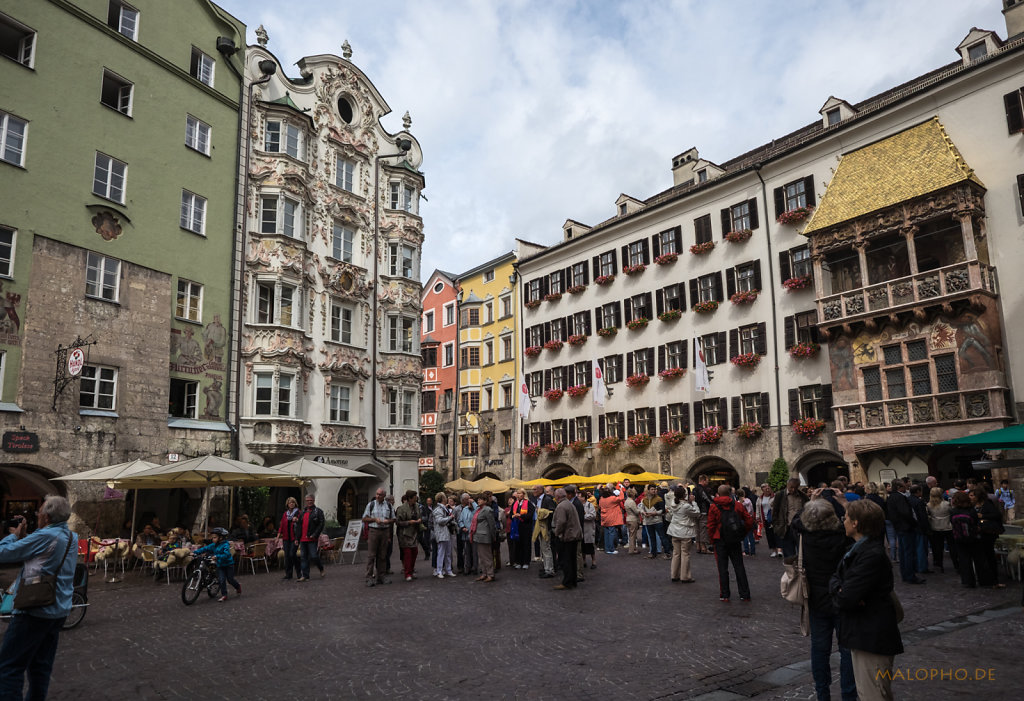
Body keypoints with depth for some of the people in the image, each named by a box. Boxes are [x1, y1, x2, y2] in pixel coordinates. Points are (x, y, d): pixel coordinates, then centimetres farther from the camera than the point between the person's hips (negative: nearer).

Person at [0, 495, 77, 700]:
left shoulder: (45, 536, -18)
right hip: (59, 610, 9)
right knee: (41, 666, 16)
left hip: (35, 611, -9)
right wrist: (23, 536, 11)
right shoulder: (72, 537, 10)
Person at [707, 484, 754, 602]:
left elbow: (711, 526, -9)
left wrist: (712, 540, 3)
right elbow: (749, 521, 0)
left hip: (720, 541, -2)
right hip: (736, 541, 2)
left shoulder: (713, 507, -7)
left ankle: (724, 595, 6)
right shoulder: (738, 505, 0)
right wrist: (742, 534, 9)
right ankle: (744, 594, 14)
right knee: (739, 567, 11)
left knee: (723, 568, 4)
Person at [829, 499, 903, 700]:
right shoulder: (857, 548, 8)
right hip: (861, 633, 10)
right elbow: (835, 578, 8)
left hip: (873, 637, -10)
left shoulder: (872, 555, -25)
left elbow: (846, 600, -28)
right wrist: (840, 589, -12)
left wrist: (838, 593, -8)